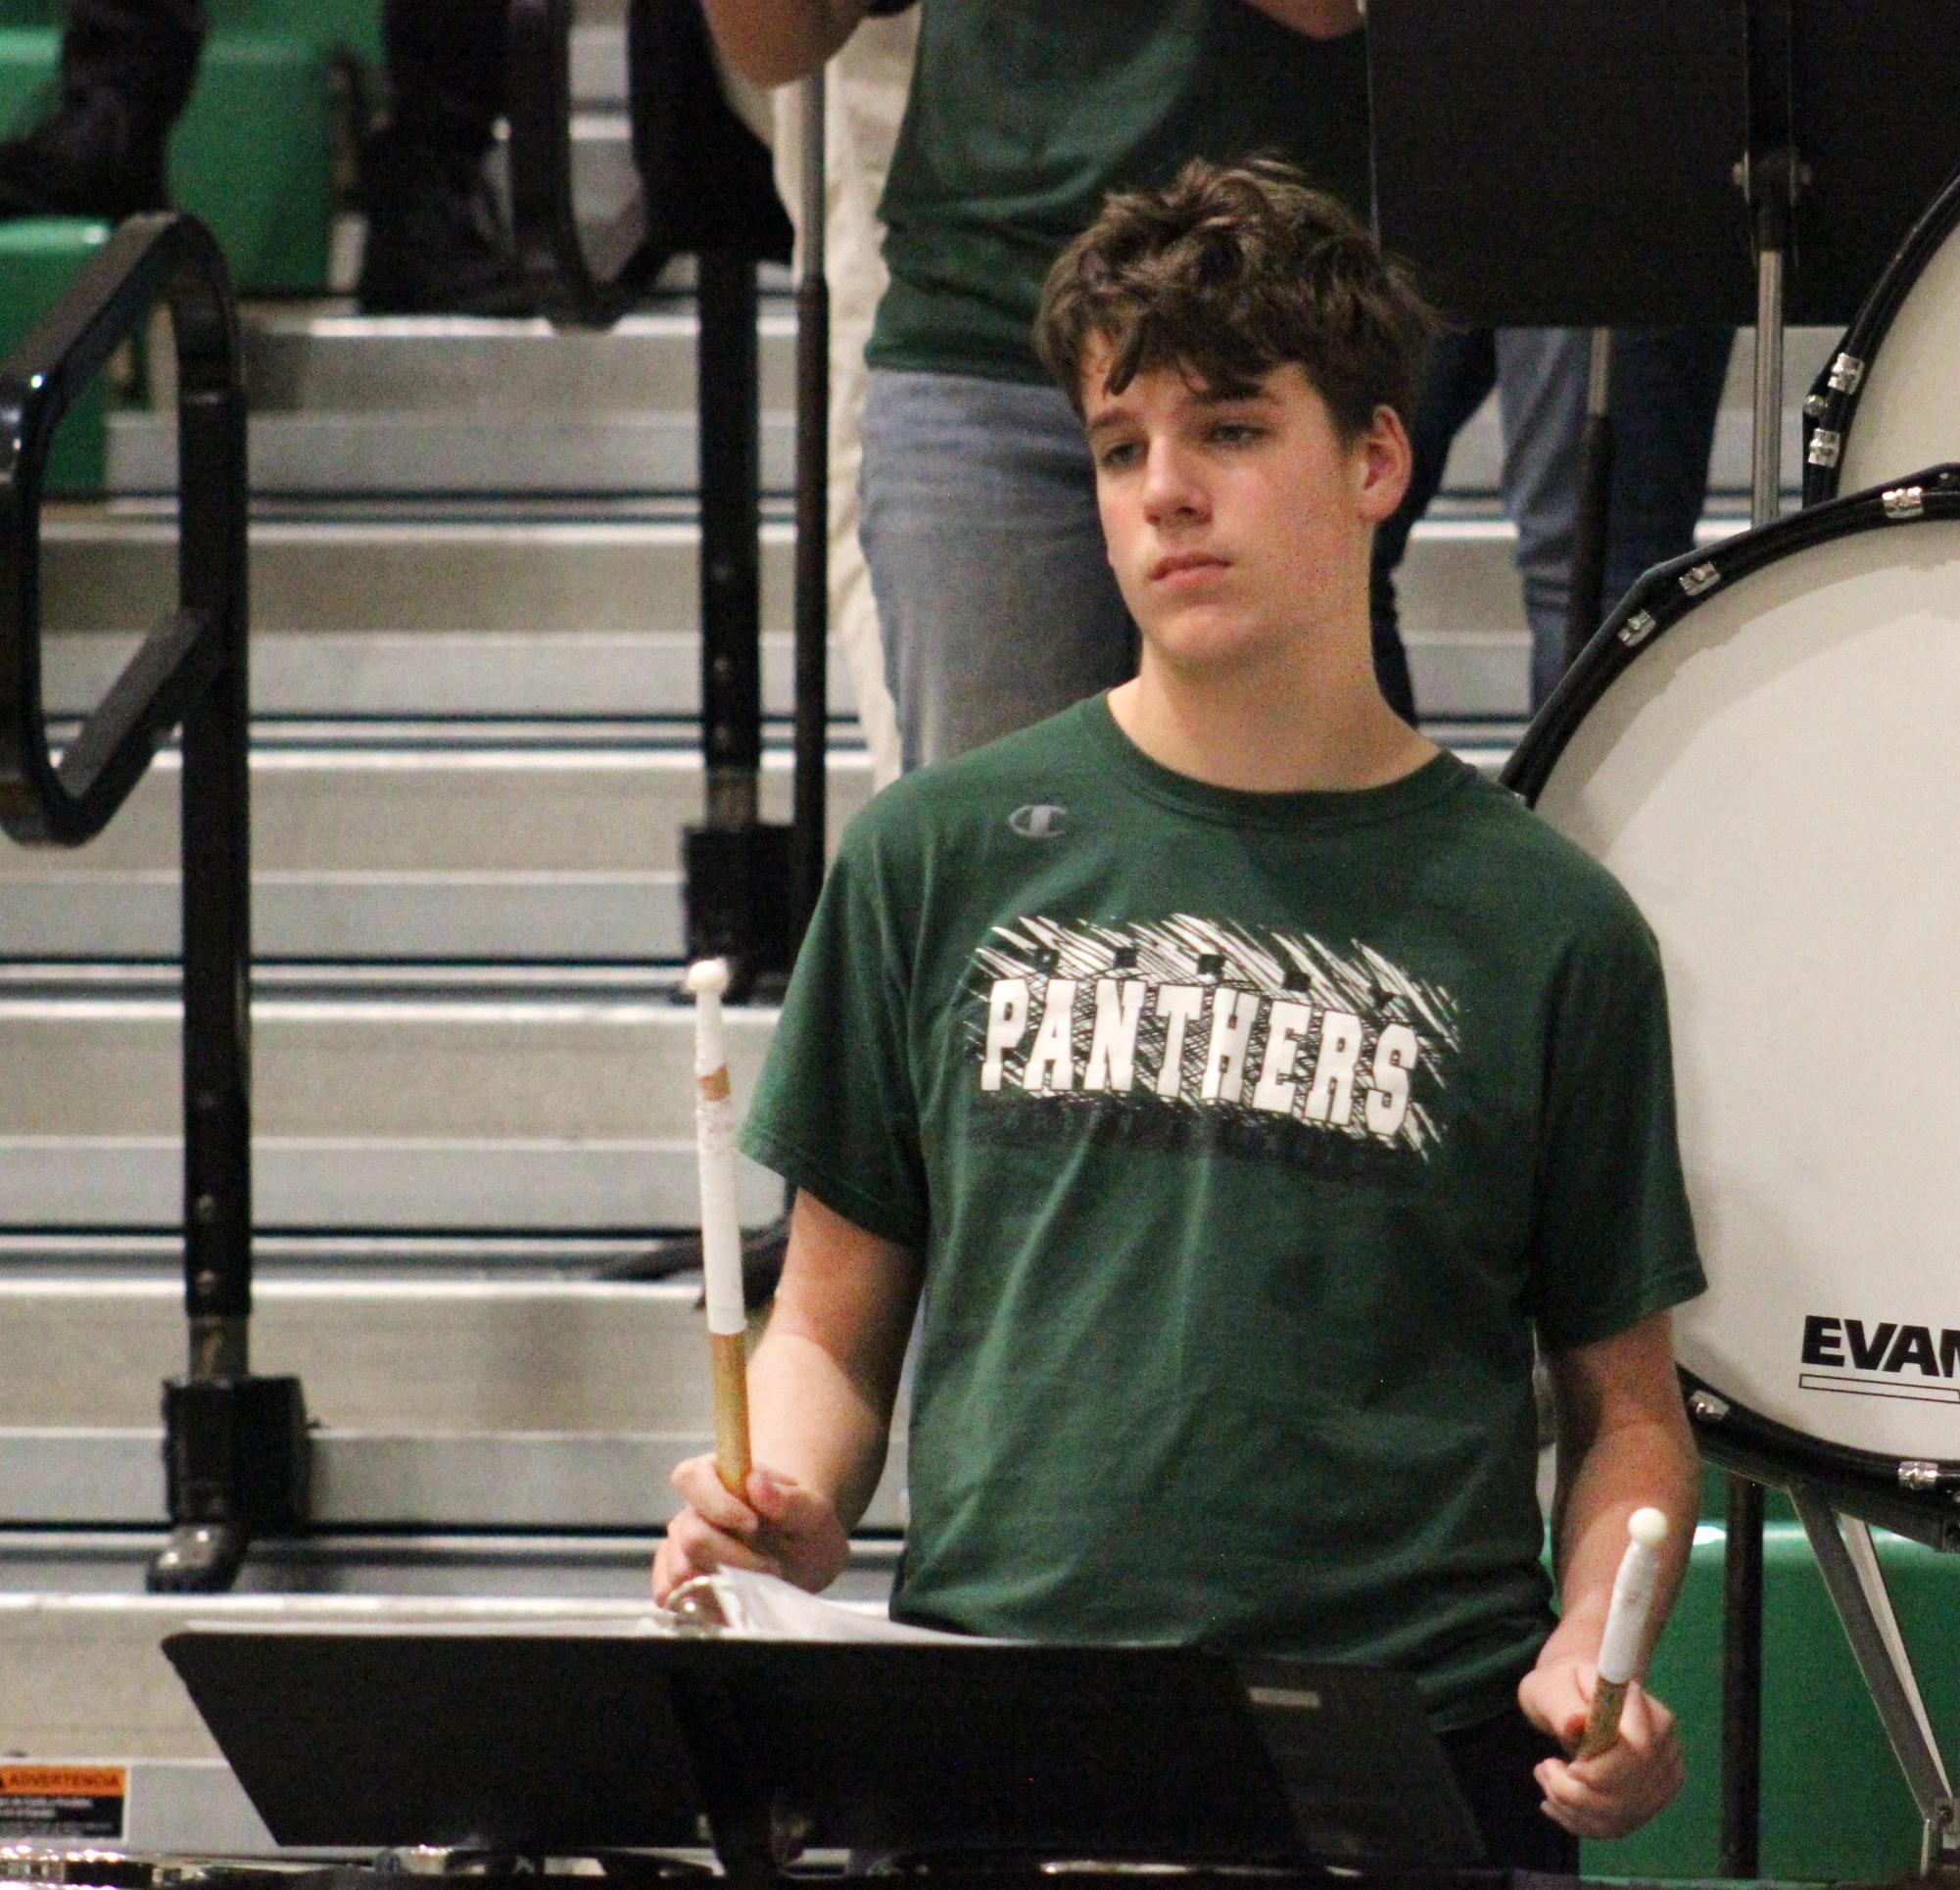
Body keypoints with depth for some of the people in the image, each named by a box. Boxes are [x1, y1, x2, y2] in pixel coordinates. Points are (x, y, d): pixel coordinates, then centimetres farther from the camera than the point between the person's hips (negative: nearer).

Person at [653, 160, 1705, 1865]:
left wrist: (1587, 1657, -5)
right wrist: (782, 1510, -5)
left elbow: (1625, 1405, 13)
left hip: (1418, 1752, 0)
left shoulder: (1542, 927, 7)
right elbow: (837, 1324, 15)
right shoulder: (945, 857, 9)